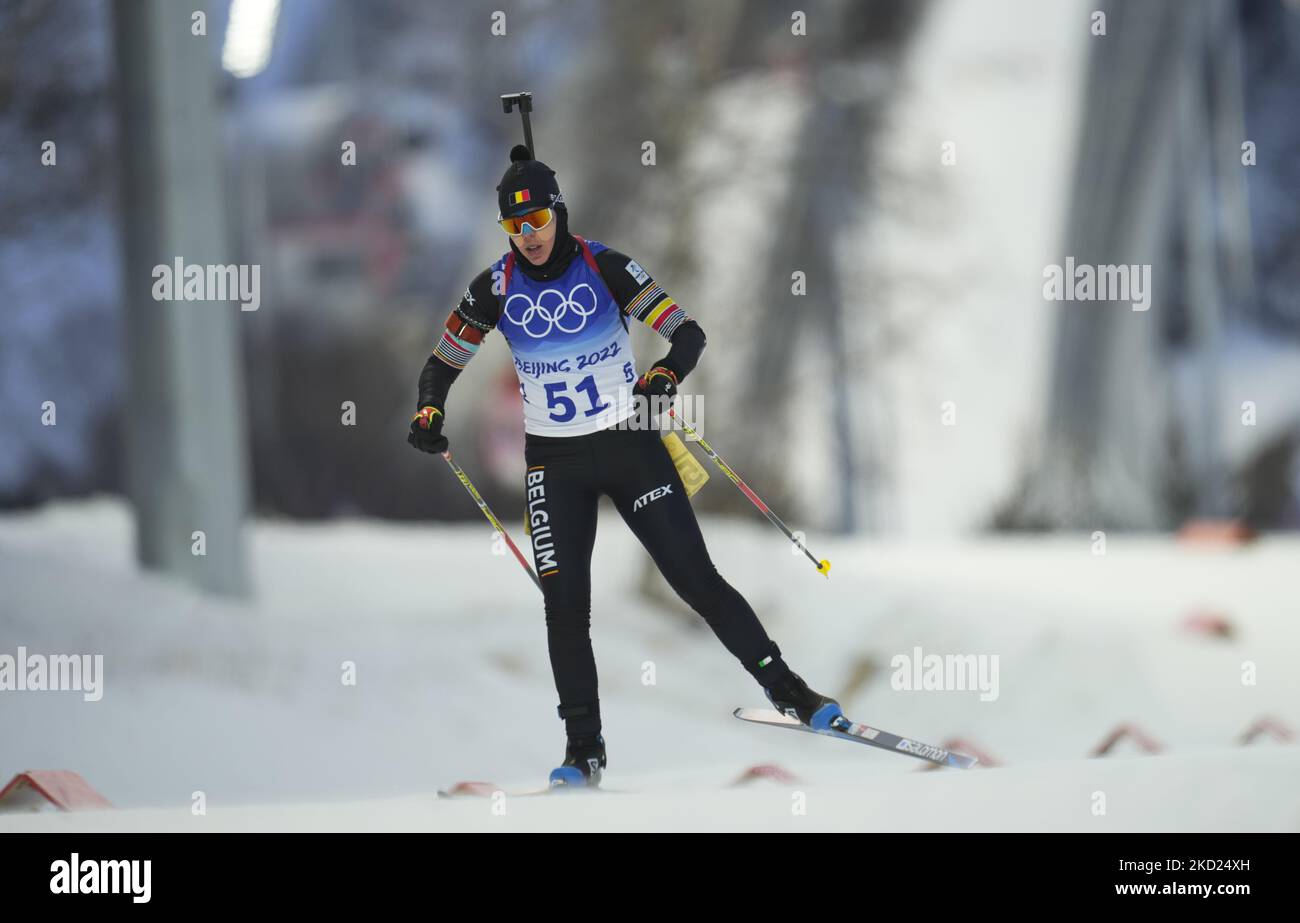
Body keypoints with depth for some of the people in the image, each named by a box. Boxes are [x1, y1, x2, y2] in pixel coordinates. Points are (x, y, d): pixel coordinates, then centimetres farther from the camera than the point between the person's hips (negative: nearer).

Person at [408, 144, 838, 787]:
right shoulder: (496, 288, -4)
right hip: (554, 463, 2)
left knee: (695, 577, -4)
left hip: (629, 445, -2)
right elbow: (444, 363, 7)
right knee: (565, 603, -4)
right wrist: (429, 412, -13)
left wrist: (666, 374, -32)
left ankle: (786, 688, 6)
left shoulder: (604, 267, -10)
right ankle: (584, 747, 4)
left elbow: (687, 333, -11)